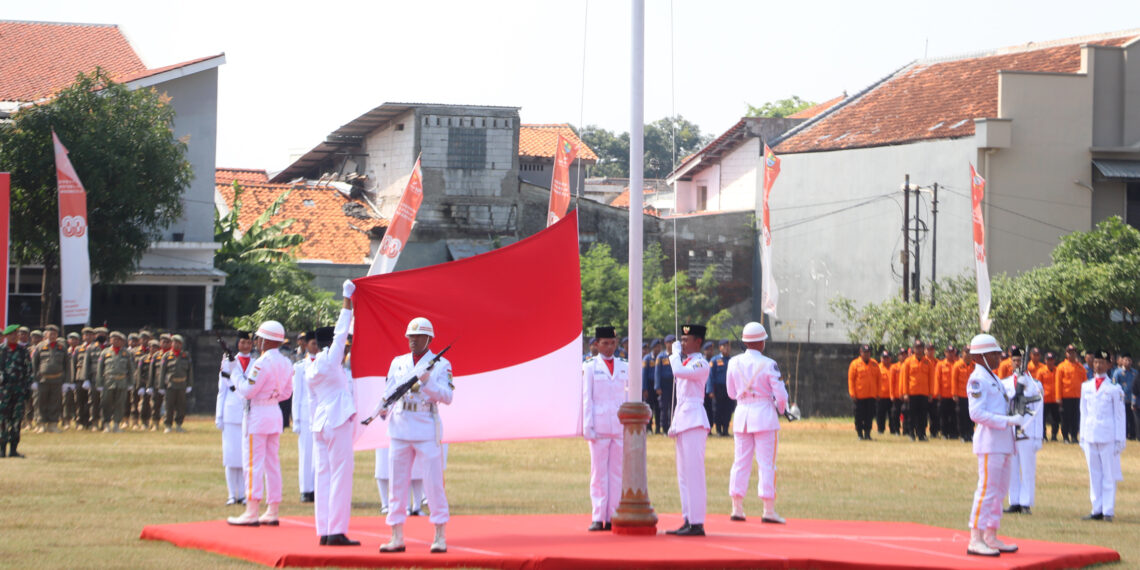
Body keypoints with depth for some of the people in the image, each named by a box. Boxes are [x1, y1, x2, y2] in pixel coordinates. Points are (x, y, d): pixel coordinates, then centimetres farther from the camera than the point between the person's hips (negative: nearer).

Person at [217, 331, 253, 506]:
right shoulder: (229, 362, 9)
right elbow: (222, 391, 10)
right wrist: (219, 416, 4)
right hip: (232, 414, -1)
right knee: (231, 455, -3)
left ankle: (243, 494, 3)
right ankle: (232, 494, 3)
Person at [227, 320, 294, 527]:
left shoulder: (263, 363, -19)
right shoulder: (286, 363, 7)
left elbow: (247, 391, -17)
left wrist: (236, 373, -3)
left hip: (257, 414, -8)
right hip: (275, 413, 8)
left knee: (253, 463, -5)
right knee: (272, 463, 11)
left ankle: (251, 512, -7)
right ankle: (272, 512, 13)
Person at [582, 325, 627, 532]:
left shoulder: (624, 367, 11)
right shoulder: (590, 367, 3)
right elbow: (586, 398, 0)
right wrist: (588, 427, -7)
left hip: (620, 427, 3)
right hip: (599, 427, -3)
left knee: (617, 472, 2)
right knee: (599, 472, -2)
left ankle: (613, 517, 5)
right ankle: (598, 518, -1)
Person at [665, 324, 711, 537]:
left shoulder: (700, 364, -10)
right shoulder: (686, 362, 19)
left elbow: (679, 372, -29)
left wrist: (675, 353, -12)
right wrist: (674, 424, 21)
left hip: (694, 421, -10)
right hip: (683, 421, 10)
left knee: (693, 472, -11)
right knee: (684, 475, 10)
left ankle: (697, 523, -12)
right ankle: (688, 521, 13)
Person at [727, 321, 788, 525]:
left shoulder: (734, 363, 1)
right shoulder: (768, 365, -12)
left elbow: (731, 393, 10)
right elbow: (780, 394, -11)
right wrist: (781, 408, 9)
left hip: (741, 414, 4)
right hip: (764, 413, -4)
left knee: (741, 462, 10)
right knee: (766, 463, -1)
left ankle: (737, 508, 10)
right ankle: (769, 510, -2)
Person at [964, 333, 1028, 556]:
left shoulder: (993, 379, 18)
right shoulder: (977, 379, -11)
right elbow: (976, 413, -19)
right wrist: (1008, 420, -21)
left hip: (1003, 443, 10)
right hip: (989, 442, -10)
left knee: (999, 490, 12)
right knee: (987, 490, -10)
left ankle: (991, 537, 19)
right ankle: (976, 540, -8)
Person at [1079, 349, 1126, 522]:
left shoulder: (1114, 389, -1)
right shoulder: (1086, 387, 11)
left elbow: (1119, 415, 0)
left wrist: (1120, 440, -4)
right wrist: (1082, 436, 12)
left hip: (1108, 436, -4)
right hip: (1090, 436, 4)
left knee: (1109, 475, -2)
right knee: (1094, 474, 6)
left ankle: (1108, 511, 1)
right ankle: (1097, 510, 10)